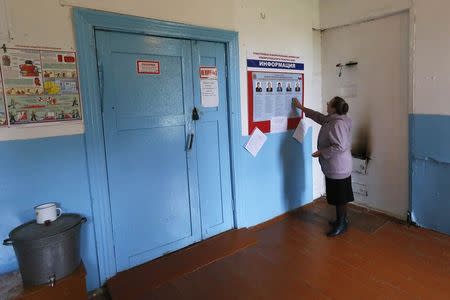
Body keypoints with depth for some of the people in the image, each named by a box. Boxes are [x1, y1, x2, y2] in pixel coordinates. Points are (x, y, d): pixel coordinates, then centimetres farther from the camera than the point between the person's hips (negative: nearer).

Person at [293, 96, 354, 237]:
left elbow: (339, 147, -29)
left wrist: (322, 152, -19)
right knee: (338, 196, 20)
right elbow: (318, 116, 23)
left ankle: (341, 225, 17)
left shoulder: (338, 124, -24)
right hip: (335, 167, 10)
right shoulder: (332, 119, 7)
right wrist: (301, 107, 26)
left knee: (340, 197, 3)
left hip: (338, 168, -10)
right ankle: (342, 220, 34)